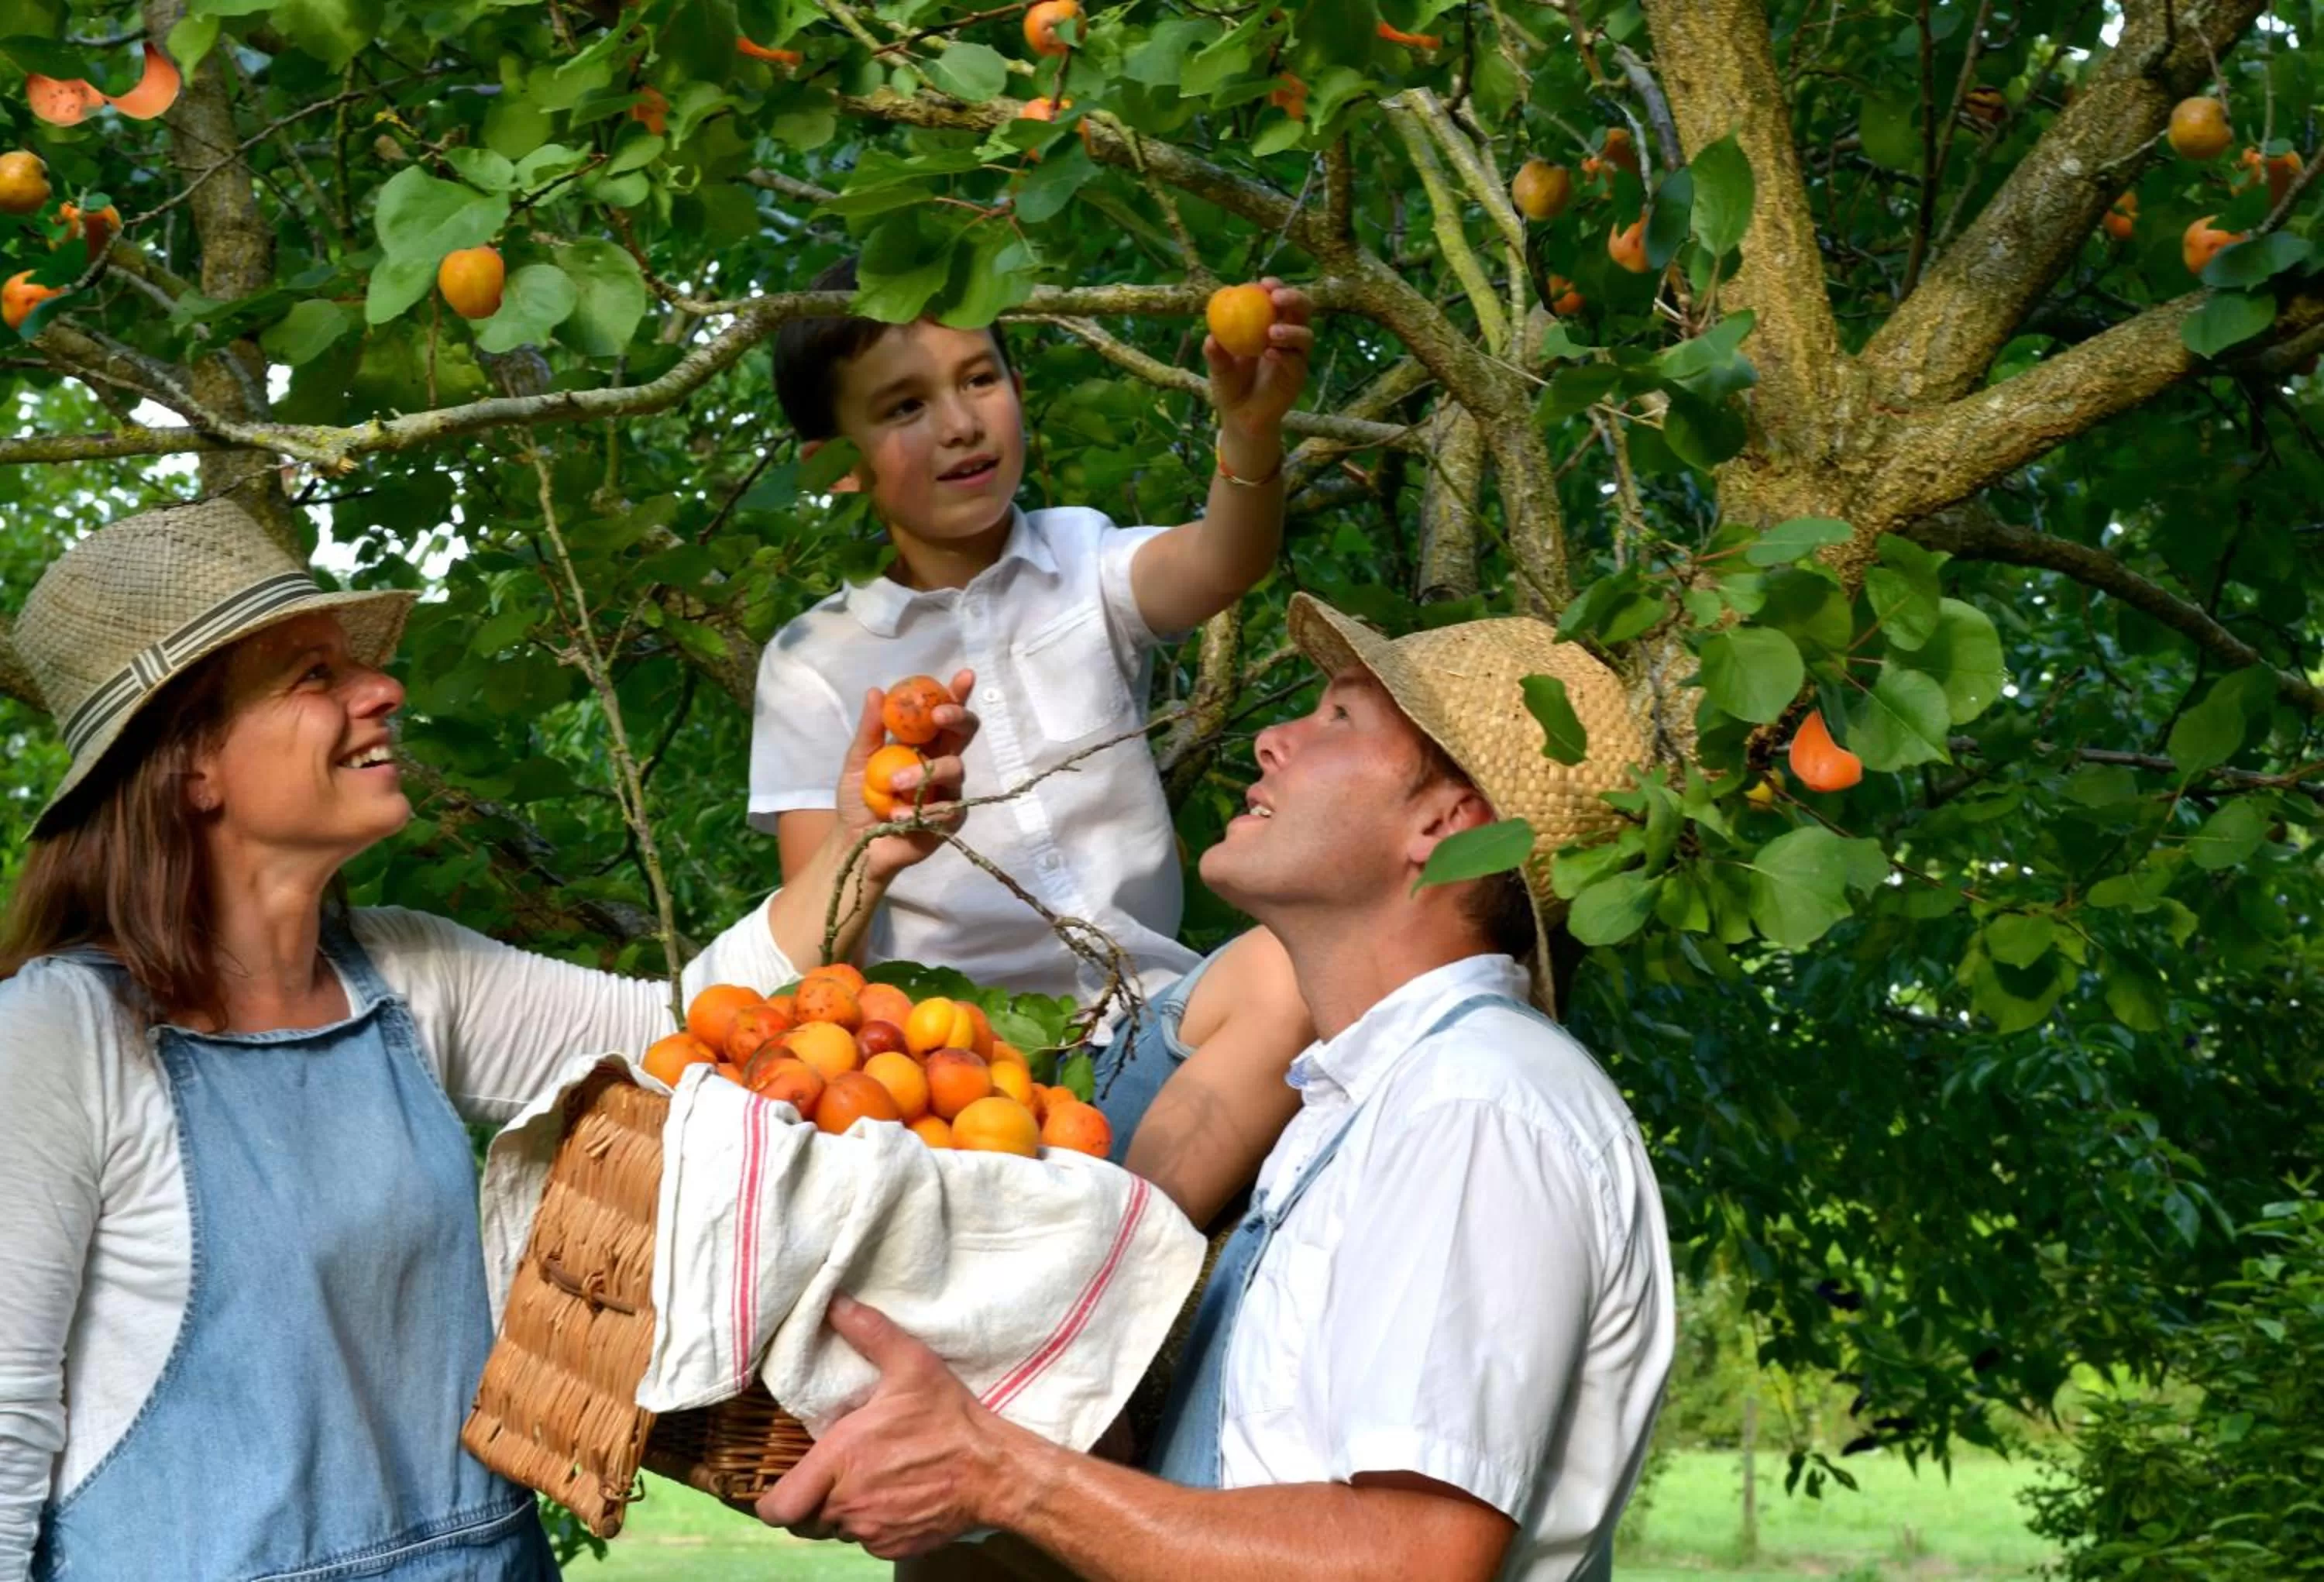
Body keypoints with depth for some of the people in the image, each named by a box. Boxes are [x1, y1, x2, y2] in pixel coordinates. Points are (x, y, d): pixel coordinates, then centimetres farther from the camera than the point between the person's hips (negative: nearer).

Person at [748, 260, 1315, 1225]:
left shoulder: (1084, 564, 12)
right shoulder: (817, 664, 9)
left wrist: (1251, 428, -33)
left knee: (1293, 969, -31)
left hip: (1143, 1031, 1)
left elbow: (1224, 562, -12)